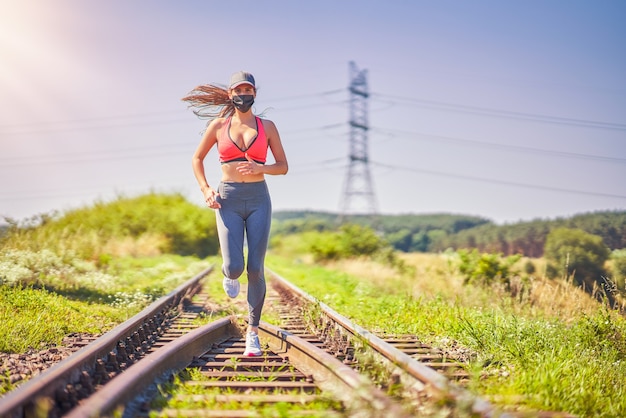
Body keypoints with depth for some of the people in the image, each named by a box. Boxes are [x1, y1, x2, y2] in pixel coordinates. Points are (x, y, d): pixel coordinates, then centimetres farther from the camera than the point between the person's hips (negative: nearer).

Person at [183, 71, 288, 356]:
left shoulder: (267, 126, 7)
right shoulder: (218, 125, 6)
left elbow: (283, 166, 8)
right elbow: (197, 158, 16)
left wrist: (259, 168, -12)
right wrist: (205, 189, 0)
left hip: (258, 199, 0)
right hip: (228, 200, 0)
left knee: (255, 269, -6)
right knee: (234, 267, -13)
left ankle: (253, 333, 8)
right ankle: (229, 275, 28)